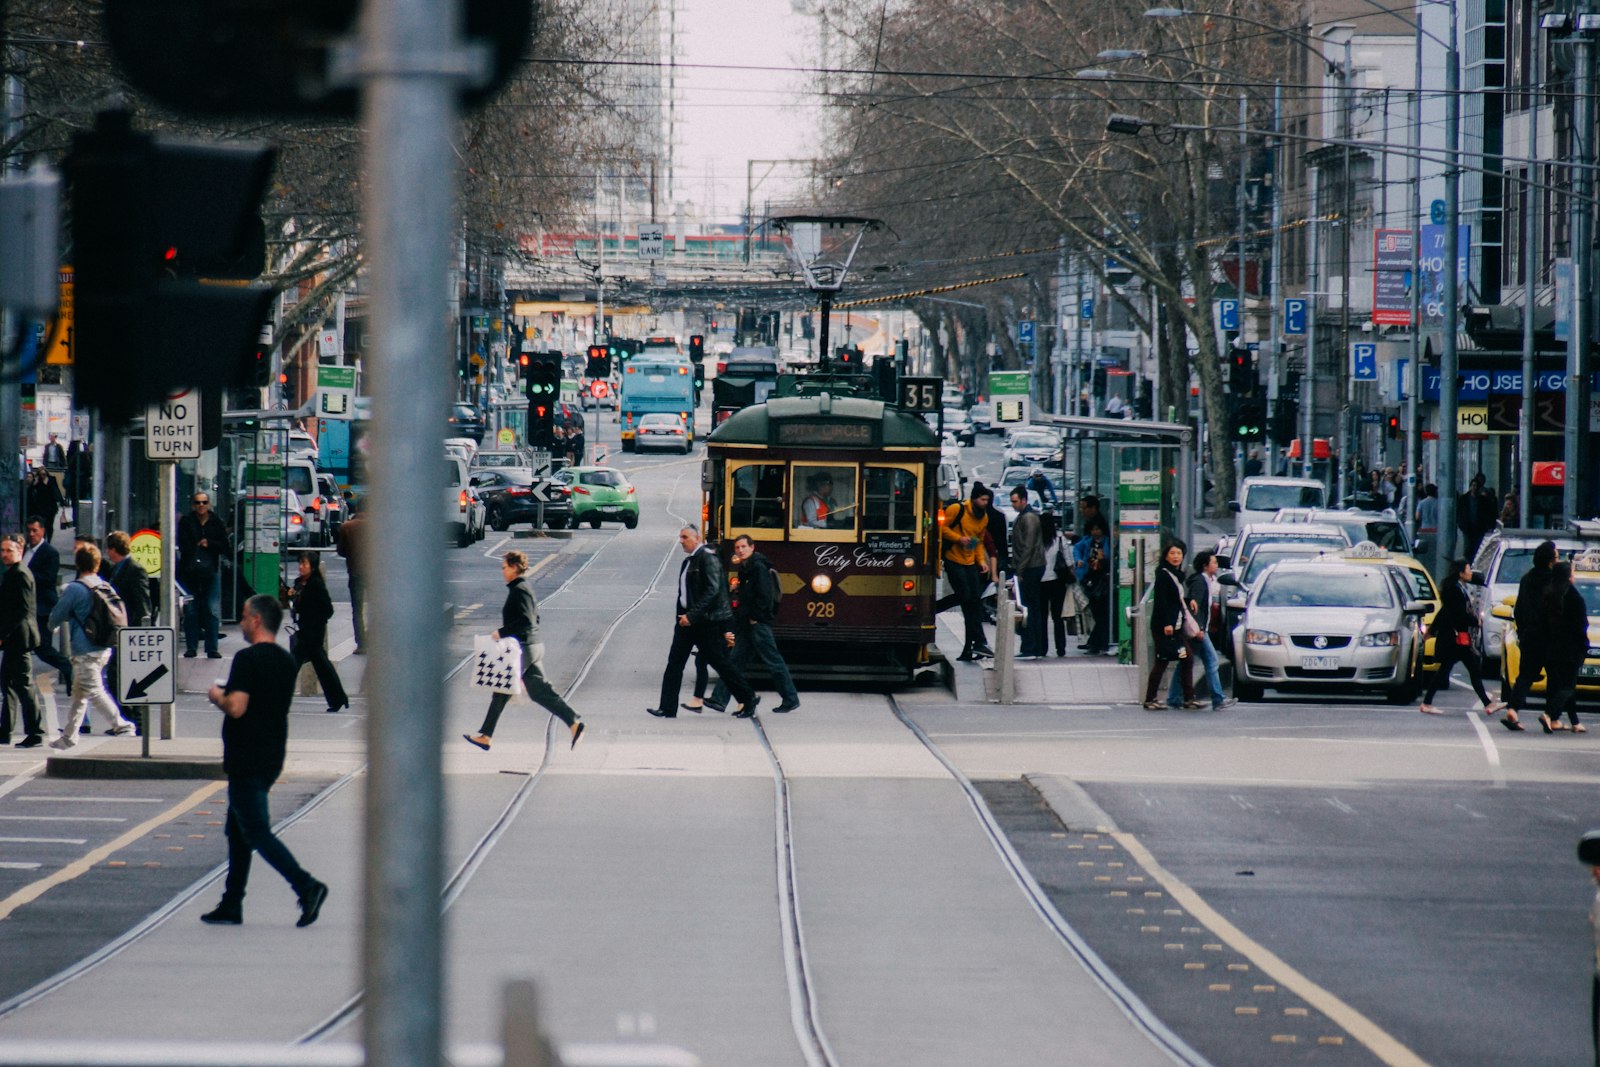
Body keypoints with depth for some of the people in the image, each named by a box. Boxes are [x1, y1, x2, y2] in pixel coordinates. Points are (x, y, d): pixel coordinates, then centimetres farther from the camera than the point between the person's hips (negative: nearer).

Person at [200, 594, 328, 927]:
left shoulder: (248, 659, -17)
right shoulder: (286, 661, 11)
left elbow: (236, 707, -25)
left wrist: (218, 696, -5)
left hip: (246, 761, -9)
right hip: (271, 759, 9)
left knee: (256, 832, -7)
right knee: (238, 830, 17)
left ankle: (306, 886, -19)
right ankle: (231, 906, 19)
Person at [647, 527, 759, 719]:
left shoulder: (708, 559, -13)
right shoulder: (688, 562, 16)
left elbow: (712, 591, -21)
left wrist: (692, 616, -24)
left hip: (709, 622, -9)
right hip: (688, 620, 9)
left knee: (720, 662, -1)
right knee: (674, 662, 1)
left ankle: (748, 699, 13)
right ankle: (667, 708, 0)